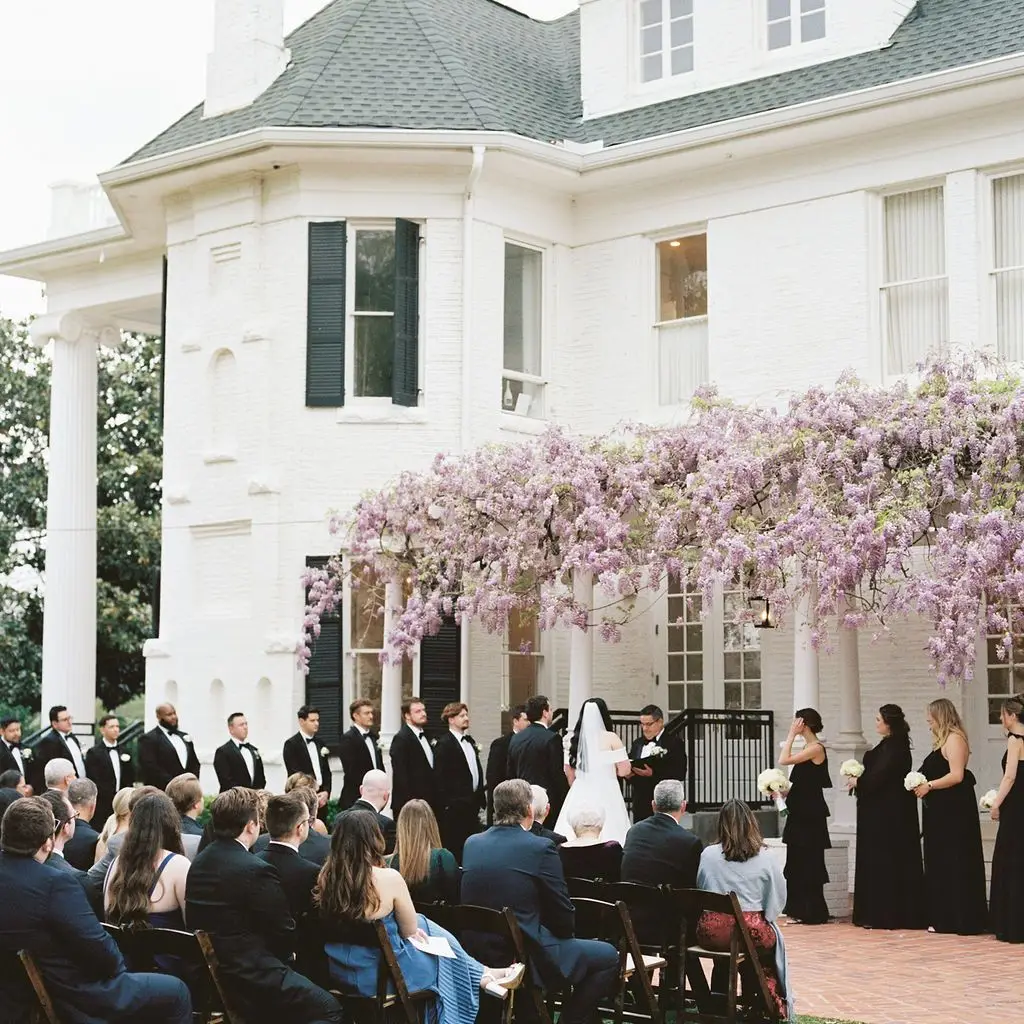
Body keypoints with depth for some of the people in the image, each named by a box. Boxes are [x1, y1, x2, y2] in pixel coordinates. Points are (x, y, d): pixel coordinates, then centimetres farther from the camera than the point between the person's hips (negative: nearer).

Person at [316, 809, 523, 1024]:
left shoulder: (326, 877, -7)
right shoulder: (388, 878, -22)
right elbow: (410, 930, -6)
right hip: (378, 972, -6)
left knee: (423, 927, 25)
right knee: (440, 945, 23)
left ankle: (484, 975, 39)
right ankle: (484, 977, 45)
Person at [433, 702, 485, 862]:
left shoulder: (470, 741, 16)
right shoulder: (444, 744, -9)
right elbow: (440, 777, -12)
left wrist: (481, 799, 14)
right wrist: (446, 804, -16)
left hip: (472, 805, 8)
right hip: (455, 806, -8)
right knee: (454, 847, -4)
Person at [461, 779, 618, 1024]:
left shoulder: (471, 844, 2)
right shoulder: (540, 848, -15)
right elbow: (563, 915, -9)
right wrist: (565, 933, 13)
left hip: (478, 955, 7)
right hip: (527, 956, -7)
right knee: (608, 956, 11)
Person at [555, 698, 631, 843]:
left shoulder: (576, 738, 4)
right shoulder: (610, 738, -6)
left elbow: (570, 772, 10)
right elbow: (624, 770, -7)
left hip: (580, 794, 4)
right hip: (605, 793, -4)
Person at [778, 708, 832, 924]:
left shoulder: (816, 748, -14)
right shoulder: (808, 748, 14)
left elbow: (784, 760, -22)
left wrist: (791, 735, -16)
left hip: (810, 815, -10)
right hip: (801, 813, 10)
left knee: (808, 861, -4)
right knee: (797, 861, 13)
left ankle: (813, 912, 2)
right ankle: (800, 909, 20)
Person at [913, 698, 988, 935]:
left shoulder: (955, 738, -13)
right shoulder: (942, 740, 16)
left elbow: (957, 775, -21)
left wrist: (929, 786, -16)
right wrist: (921, 784, 4)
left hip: (954, 811, -10)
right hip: (941, 811, 10)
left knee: (954, 864, -5)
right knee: (940, 864, 11)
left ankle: (962, 920, 0)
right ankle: (944, 918, 15)